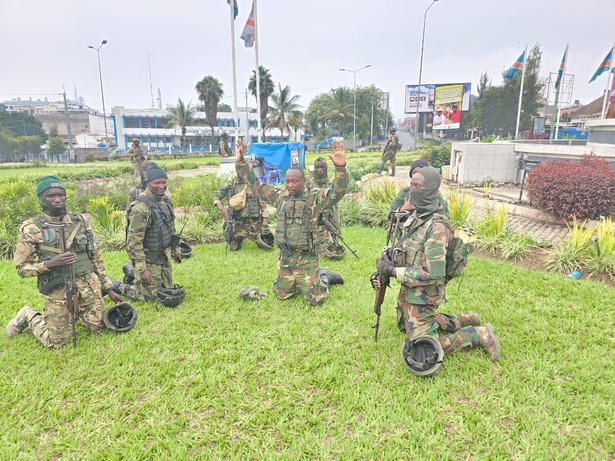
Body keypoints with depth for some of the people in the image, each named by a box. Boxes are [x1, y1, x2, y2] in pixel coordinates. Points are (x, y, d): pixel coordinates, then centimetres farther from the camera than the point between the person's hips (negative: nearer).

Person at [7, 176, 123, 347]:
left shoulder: (80, 221, 3)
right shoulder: (31, 229, -8)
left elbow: (96, 257, 8)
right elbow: (22, 268, -4)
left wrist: (109, 287, 8)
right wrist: (50, 263, -23)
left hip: (88, 286, 4)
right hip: (58, 291, -3)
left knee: (97, 328, 11)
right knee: (56, 341, 6)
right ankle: (29, 317, 32)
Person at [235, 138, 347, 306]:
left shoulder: (314, 197, -10)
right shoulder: (280, 196, 5)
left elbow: (337, 192, -26)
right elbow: (256, 184, 11)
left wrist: (341, 168, -42)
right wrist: (240, 162, 6)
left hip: (306, 258, -5)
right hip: (284, 256, 5)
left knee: (315, 299, -3)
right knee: (282, 294, 15)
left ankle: (324, 277, 28)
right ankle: (300, 282, 41)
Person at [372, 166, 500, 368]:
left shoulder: (437, 227, -27)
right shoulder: (417, 215, 2)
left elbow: (430, 274, -30)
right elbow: (404, 249, 13)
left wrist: (393, 271, -23)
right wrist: (383, 270, -1)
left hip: (422, 296, -9)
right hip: (408, 290, 9)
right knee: (407, 326, 32)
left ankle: (478, 335, 11)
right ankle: (463, 320, 36)